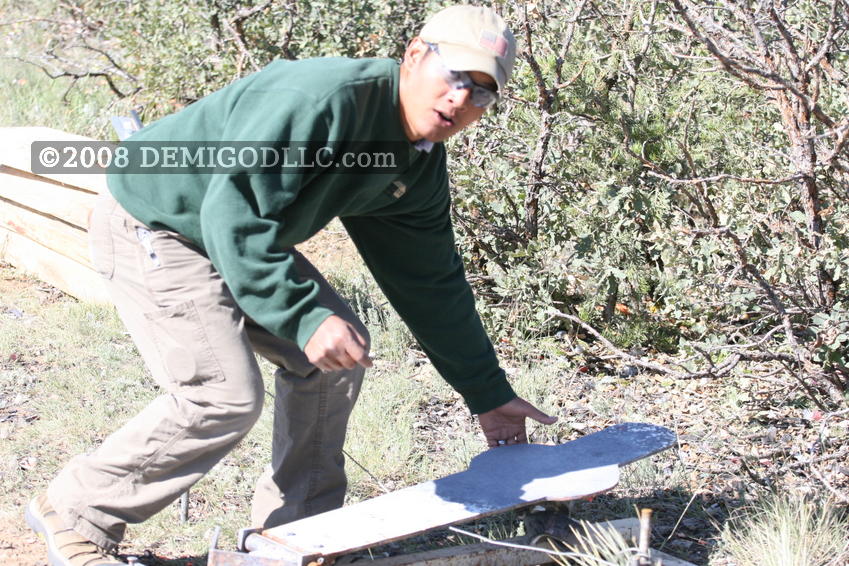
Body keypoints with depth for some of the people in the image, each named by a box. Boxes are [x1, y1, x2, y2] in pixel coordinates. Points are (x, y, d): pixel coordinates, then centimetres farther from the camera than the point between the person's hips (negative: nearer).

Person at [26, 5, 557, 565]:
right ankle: (74, 514, 1)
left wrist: (489, 393, 10)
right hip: (152, 229, -9)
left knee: (337, 349, 4)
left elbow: (431, 282, 8)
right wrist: (306, 316, -44)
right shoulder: (322, 98, -31)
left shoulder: (421, 168, -1)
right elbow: (233, 212, -36)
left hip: (246, 235, 9)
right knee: (225, 395, -18)